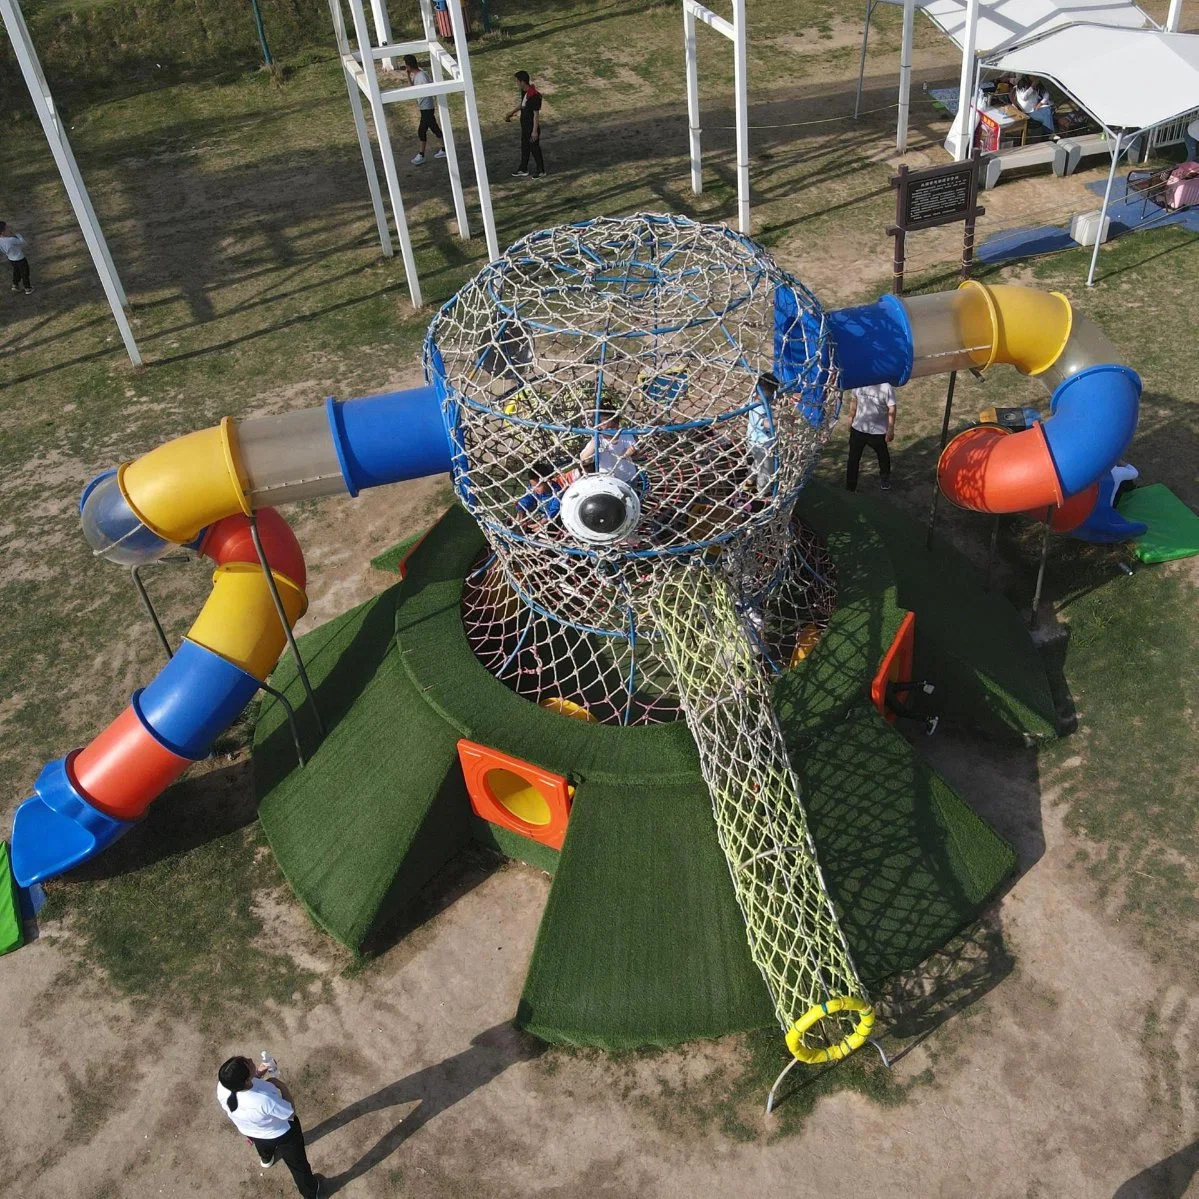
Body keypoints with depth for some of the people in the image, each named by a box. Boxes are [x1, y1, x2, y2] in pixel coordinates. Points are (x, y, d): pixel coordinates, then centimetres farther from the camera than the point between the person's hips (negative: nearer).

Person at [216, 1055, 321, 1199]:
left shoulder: (222, 1088, -34)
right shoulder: (265, 1099, -47)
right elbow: (290, 1112, -26)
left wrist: (257, 1076, -11)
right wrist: (282, 1085, -16)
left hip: (252, 1132, 5)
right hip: (282, 1134, -5)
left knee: (263, 1145, 42)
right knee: (297, 1164, 26)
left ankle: (266, 1159, 73)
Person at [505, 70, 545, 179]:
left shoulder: (534, 96, -27)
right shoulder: (524, 92, 0)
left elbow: (536, 114, -23)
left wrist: (535, 131, -22)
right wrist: (511, 113, 26)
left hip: (532, 127, -9)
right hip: (524, 126, 9)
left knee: (534, 148, 5)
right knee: (524, 147, 18)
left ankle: (541, 170, 21)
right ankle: (523, 170, 30)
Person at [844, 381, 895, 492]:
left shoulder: (886, 387, -21)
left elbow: (891, 409, -15)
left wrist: (890, 430, -15)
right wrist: (851, 419, 13)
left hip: (878, 431, -3)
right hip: (858, 428, 3)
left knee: (883, 456, 21)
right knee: (853, 458, 7)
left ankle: (885, 478, 47)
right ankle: (849, 488, 18)